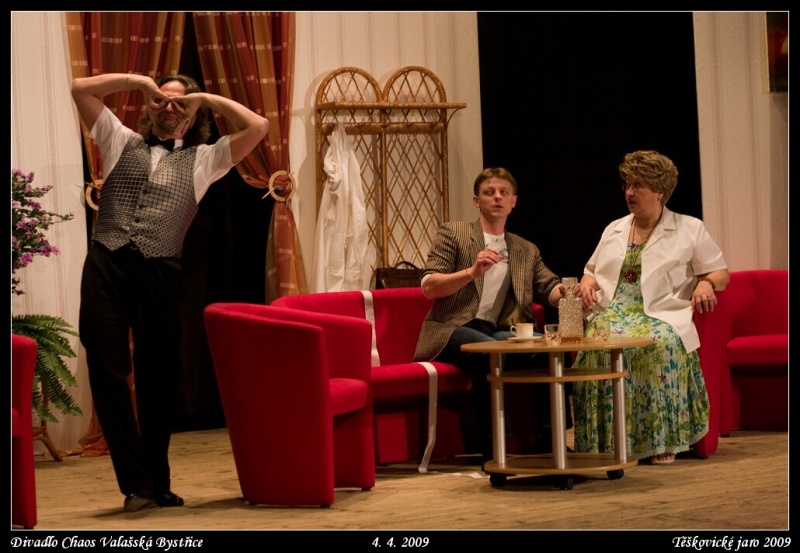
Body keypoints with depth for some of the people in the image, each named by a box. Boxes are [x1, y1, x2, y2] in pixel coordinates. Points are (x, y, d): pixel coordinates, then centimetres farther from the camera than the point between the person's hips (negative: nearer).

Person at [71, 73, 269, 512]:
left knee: (158, 380, 4)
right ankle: (136, 481, -3)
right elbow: (80, 89, 16)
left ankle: (156, 483, 16)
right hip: (105, 266, 1)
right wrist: (137, 80, 13)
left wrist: (207, 98, 12)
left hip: (158, 273, -1)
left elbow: (257, 128, 7)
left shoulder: (203, 159, 17)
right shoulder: (122, 143, 21)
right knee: (107, 372, -7)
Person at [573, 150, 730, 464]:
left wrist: (706, 283, -11)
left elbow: (721, 273, 12)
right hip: (612, 313, 3)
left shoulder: (690, 229, 13)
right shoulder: (614, 230, 25)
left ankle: (662, 440, -31)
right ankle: (605, 440, -31)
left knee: (662, 343, -39)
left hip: (661, 316, -3)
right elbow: (591, 271, 32)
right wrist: (588, 283, 8)